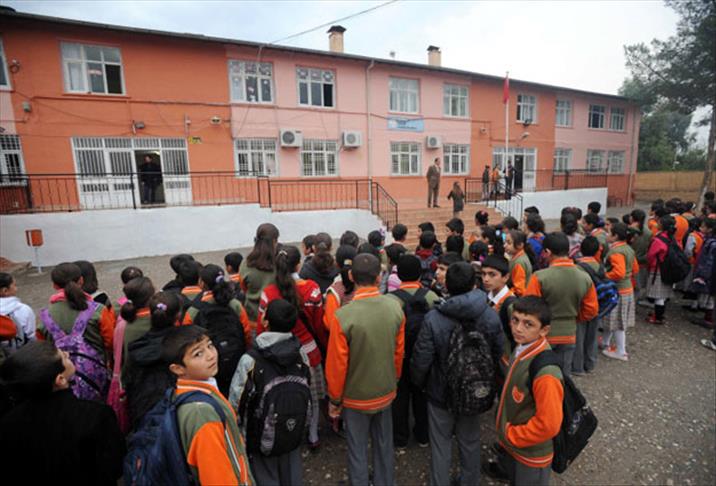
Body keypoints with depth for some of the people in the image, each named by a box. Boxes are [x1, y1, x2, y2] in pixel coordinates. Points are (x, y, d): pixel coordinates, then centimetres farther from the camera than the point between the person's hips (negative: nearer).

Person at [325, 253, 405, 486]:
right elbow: (399, 351, -4)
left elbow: (337, 364, -18)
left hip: (356, 397, -4)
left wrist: (334, 399, -1)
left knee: (357, 450, 19)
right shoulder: (395, 306, -16)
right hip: (386, 392, 4)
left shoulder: (343, 316, -28)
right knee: (384, 444, 26)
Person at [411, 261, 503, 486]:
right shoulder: (491, 316, -16)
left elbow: (421, 360, -19)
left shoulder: (433, 319, -27)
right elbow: (498, 356, -4)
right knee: (470, 442, 25)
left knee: (441, 445, 17)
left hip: (441, 391, -3)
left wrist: (419, 382, 2)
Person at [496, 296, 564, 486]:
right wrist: (507, 435, 8)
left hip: (531, 455, -7)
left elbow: (548, 425, -29)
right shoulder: (519, 350, -9)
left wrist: (511, 435, -16)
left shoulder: (545, 372, -34)